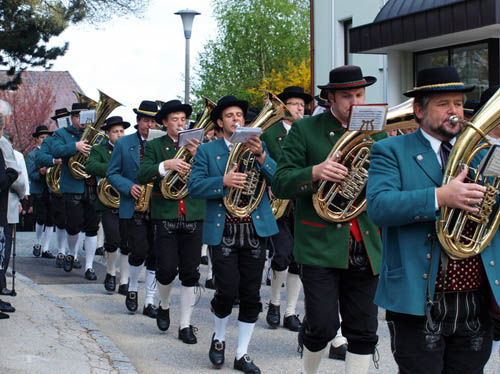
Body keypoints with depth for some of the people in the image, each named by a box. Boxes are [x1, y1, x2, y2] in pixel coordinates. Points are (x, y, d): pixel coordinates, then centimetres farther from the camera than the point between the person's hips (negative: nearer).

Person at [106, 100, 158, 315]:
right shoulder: (123, 144, 6)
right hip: (133, 208, -2)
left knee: (155, 255, 2)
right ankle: (132, 289, 15)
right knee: (139, 251, -12)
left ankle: (150, 302, 10)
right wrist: (129, 187, -12)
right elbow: (112, 174, 4)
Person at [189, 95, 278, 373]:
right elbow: (194, 186, -4)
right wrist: (224, 181, -18)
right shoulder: (207, 151, 7)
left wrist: (261, 156, -16)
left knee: (251, 296, 4)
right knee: (227, 292, -9)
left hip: (255, 231, 2)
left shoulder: (258, 148, 12)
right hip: (223, 232, -2)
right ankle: (219, 338, 21)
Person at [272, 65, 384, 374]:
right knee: (323, 325, -8)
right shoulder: (305, 130, 1)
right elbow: (280, 185, -5)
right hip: (321, 244, -4)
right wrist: (316, 172, -23)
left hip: (366, 247, 4)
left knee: (364, 332, 6)